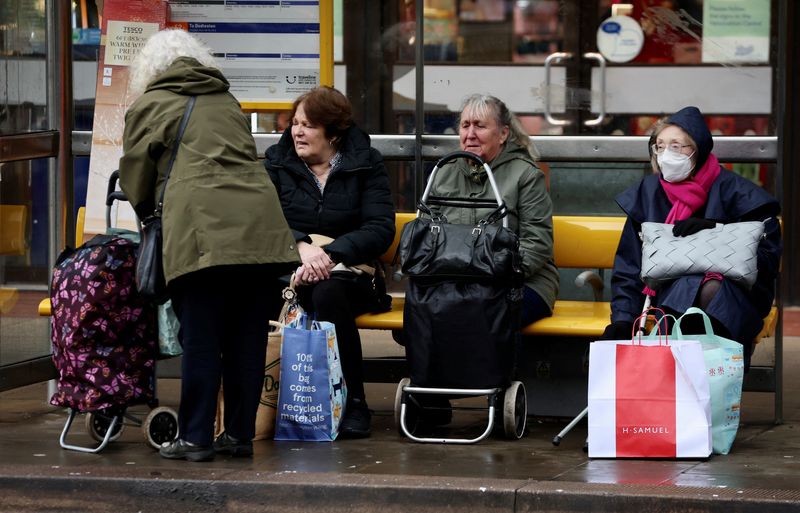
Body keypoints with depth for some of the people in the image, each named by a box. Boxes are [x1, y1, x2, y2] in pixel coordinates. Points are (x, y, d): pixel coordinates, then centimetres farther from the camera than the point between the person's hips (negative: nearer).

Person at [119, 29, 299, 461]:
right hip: (260, 227, 5)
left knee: (200, 338, -2)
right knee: (247, 337, 8)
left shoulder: (148, 107, 12)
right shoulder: (227, 102, 26)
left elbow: (135, 177, 16)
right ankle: (240, 434, 12)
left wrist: (147, 213, 37)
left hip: (202, 229, -5)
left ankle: (195, 437, -1)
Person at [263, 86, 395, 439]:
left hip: (350, 271, -1)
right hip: (289, 269, 1)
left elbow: (380, 230, -5)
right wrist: (301, 246, -23)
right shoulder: (277, 162, 11)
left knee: (327, 293, -36)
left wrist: (330, 254, -21)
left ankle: (353, 404, -27)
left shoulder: (366, 165, 7)